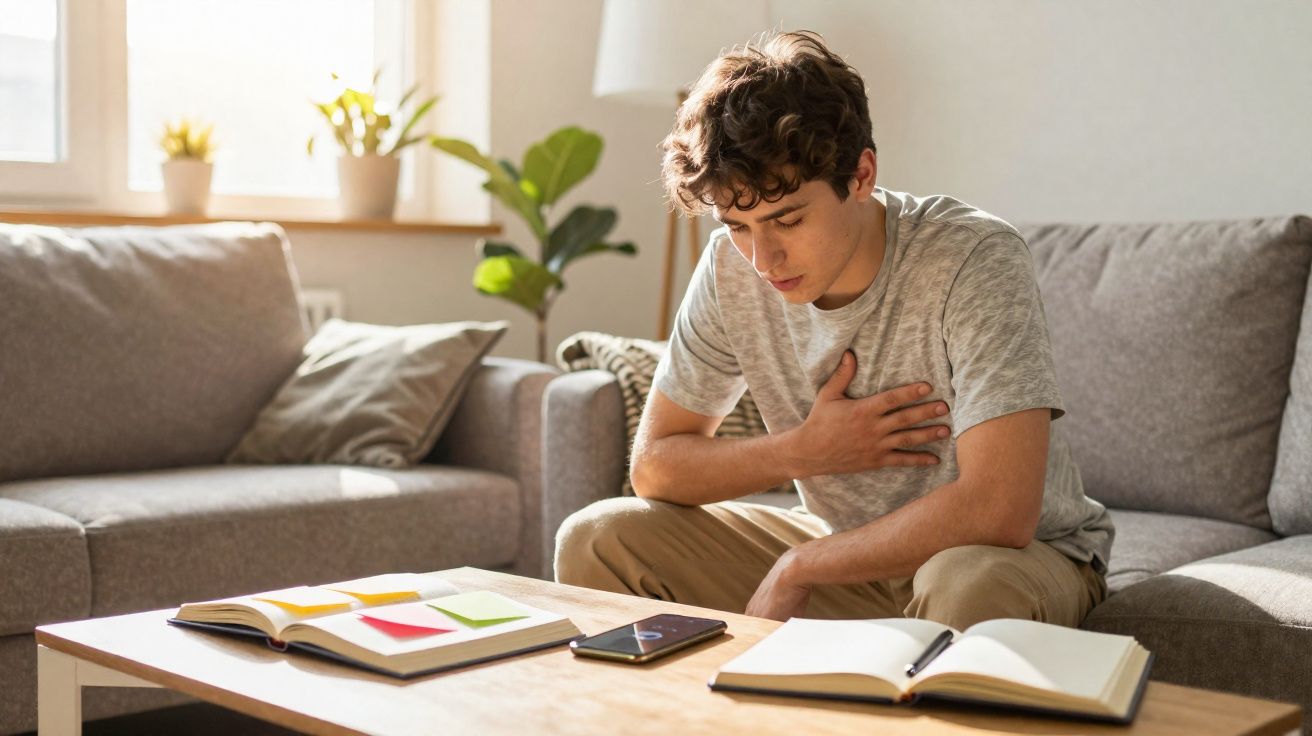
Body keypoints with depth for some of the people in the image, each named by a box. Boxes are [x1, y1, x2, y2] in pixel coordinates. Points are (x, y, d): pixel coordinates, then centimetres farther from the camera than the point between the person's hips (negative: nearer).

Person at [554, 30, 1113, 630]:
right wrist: (804, 451, -19)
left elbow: (999, 511, -35)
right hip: (850, 552, 5)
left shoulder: (974, 261, -26)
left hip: (1018, 555, -4)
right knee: (596, 541, -8)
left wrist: (795, 569, -25)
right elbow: (654, 465, -1)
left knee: (969, 585, -41)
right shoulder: (732, 270, -10)